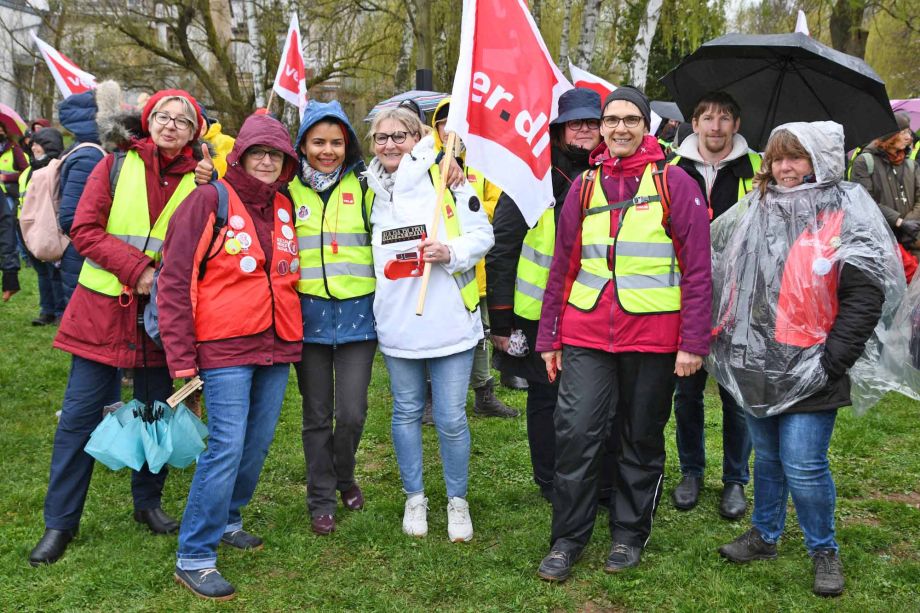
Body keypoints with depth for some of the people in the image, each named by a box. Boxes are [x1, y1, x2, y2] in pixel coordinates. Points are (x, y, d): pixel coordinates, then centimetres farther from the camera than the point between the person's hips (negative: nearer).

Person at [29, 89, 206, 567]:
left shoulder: (199, 181, 2)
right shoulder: (117, 166, 0)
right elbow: (84, 230, -6)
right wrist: (136, 267, -16)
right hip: (102, 308, -1)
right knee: (80, 413, 2)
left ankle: (148, 502, 32)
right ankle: (60, 522, 14)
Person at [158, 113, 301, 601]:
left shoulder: (284, 207, 10)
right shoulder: (209, 201, -6)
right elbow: (174, 282, -8)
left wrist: (297, 341, 14)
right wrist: (181, 359, -10)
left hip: (276, 345, 6)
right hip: (226, 349, -6)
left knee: (257, 443, 11)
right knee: (227, 447, -10)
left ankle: (227, 521, 30)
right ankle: (194, 557, 1)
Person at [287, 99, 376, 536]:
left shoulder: (365, 186, 2)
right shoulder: (288, 189, 3)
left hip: (357, 315, 0)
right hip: (308, 315, 1)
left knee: (352, 413, -1)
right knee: (317, 415, 8)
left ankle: (344, 478, 29)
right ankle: (321, 499, 24)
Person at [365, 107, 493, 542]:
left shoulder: (445, 178, -5)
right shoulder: (371, 189, 9)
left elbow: (482, 234, -3)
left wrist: (451, 251, -21)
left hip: (448, 322, -4)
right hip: (396, 324, 4)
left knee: (450, 418, 2)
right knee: (406, 412, 14)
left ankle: (457, 501, 22)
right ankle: (414, 498, 31)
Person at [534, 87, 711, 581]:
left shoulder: (674, 183, -2)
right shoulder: (584, 185, 9)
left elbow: (697, 269, -5)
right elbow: (562, 266, 12)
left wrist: (693, 342, -10)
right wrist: (549, 337, 10)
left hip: (652, 337, -2)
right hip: (586, 336, 2)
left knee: (642, 440, 10)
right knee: (575, 433, -3)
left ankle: (629, 535, 27)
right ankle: (567, 540, 12)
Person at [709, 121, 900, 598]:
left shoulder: (845, 213, -7)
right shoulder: (753, 210, 9)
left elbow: (865, 294, -10)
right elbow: (728, 278, 18)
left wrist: (834, 359, -14)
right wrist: (726, 338, 11)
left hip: (808, 367, -5)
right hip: (757, 363, 5)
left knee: (803, 465, -4)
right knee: (766, 456, 17)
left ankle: (824, 550, 17)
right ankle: (764, 535, 34)